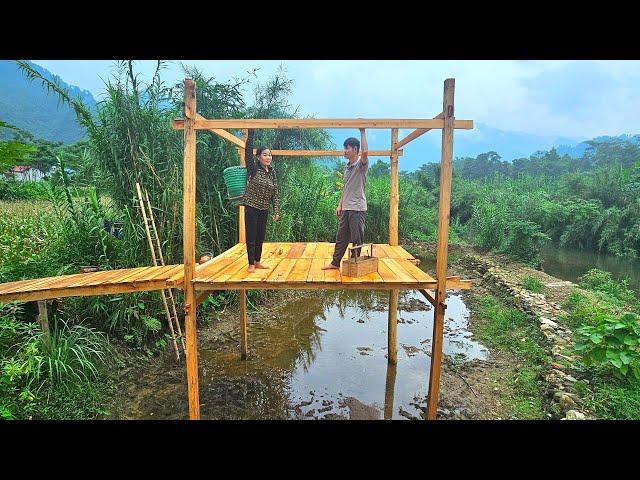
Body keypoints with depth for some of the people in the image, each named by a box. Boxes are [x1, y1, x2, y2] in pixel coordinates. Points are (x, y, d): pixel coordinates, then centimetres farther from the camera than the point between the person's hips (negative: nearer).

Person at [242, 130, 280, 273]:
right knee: (251, 236, 0)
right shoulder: (253, 169, -7)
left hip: (264, 209, 5)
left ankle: (257, 261, 24)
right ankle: (251, 264, 10)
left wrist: (276, 210, 0)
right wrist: (251, 134, -27)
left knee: (261, 236, 12)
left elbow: (275, 193, 5)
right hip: (252, 207, -5)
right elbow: (248, 152, -22)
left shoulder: (272, 172, 5)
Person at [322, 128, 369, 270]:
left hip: (357, 208, -8)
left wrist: (362, 132, -23)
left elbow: (365, 152, -31)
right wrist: (340, 205, 15)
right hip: (346, 208, 8)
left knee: (356, 238, 1)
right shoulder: (347, 167, 15)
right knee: (341, 237, 13)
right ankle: (335, 262, 22)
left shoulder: (361, 164, -8)